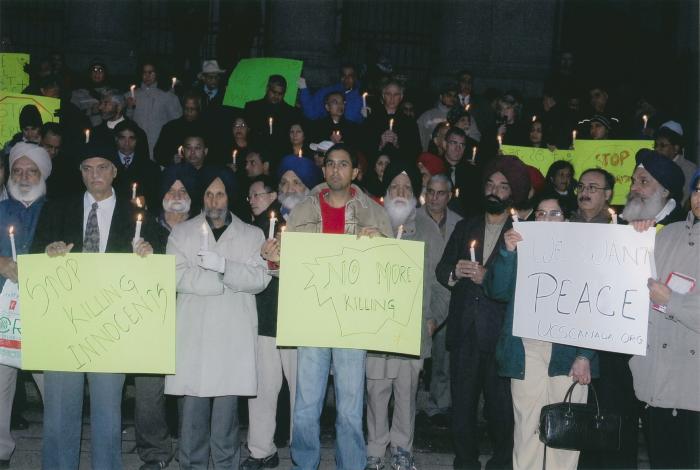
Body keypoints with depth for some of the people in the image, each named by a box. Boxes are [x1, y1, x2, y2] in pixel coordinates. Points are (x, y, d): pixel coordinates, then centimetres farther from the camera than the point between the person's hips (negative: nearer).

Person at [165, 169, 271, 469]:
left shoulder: (252, 235, 12)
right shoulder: (182, 233, 12)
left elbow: (260, 279, -1)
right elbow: (176, 276, -3)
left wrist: (223, 266, -14)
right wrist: (228, 282, -6)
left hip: (233, 335, 0)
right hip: (193, 334, 0)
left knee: (226, 406, -1)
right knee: (192, 406, -1)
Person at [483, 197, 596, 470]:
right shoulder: (521, 250, 12)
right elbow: (496, 291, 2)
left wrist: (585, 356, -8)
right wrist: (508, 252, -11)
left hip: (567, 351, -1)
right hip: (527, 349, 1)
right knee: (526, 426, 2)